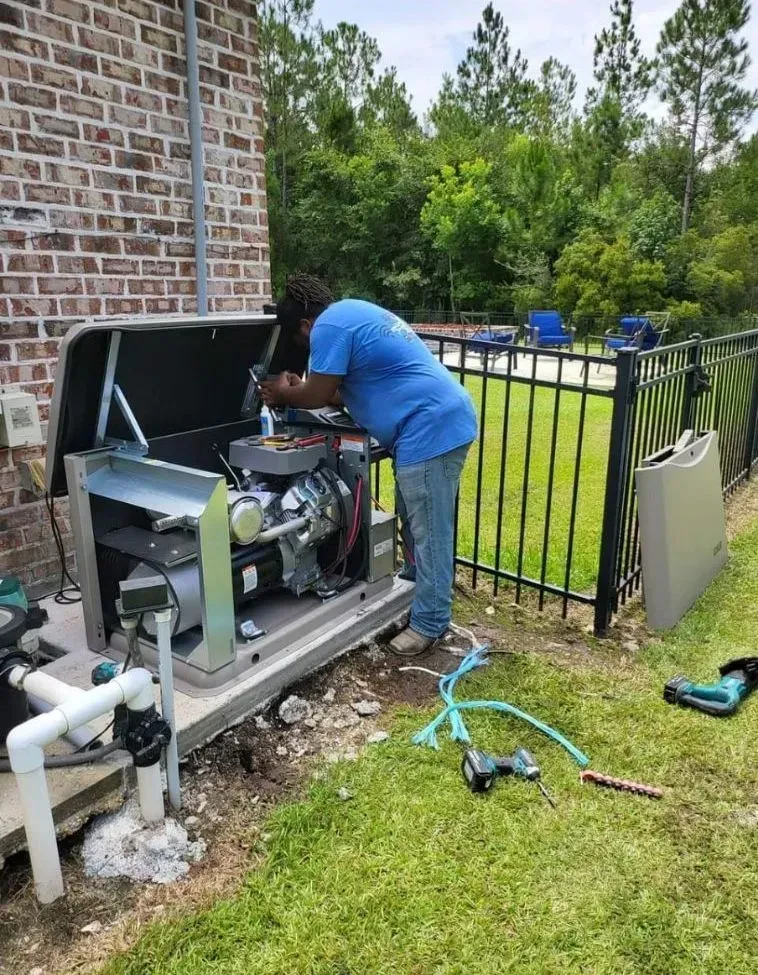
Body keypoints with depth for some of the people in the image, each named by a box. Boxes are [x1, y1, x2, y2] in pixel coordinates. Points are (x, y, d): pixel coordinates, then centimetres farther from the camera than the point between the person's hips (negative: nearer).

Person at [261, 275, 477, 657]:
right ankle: (415, 594, 37)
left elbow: (317, 396, -7)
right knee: (416, 523, 21)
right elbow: (347, 390, 25)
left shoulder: (328, 326, -11)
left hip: (430, 429, -11)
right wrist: (297, 390, 21)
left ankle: (429, 623, 8)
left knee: (428, 532, -3)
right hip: (440, 423, 11)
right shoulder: (353, 312, 22)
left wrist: (284, 394, 12)